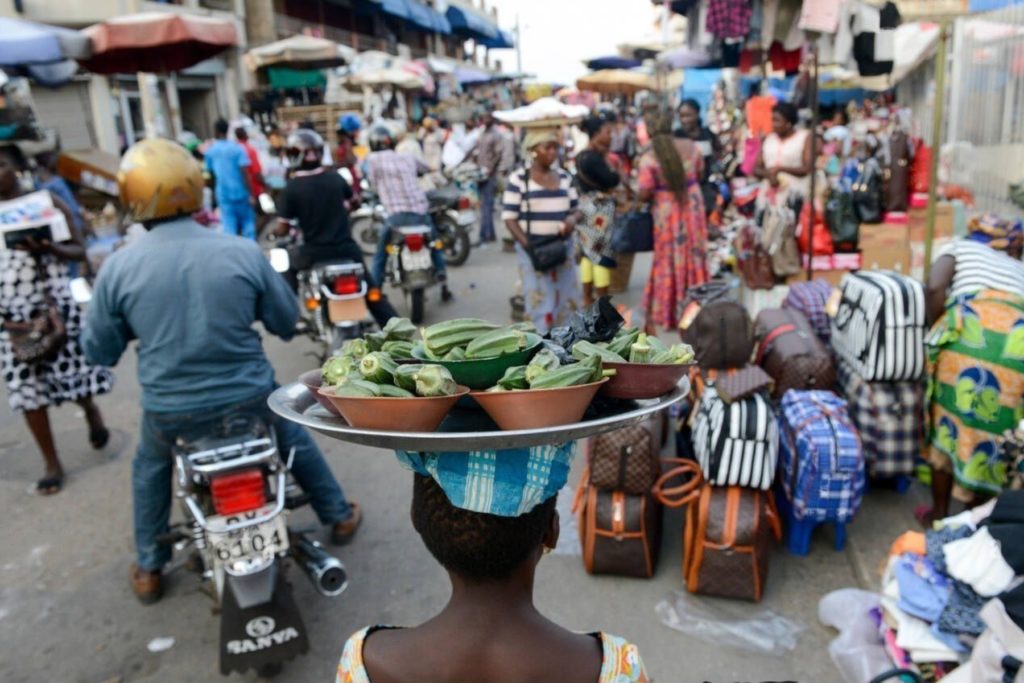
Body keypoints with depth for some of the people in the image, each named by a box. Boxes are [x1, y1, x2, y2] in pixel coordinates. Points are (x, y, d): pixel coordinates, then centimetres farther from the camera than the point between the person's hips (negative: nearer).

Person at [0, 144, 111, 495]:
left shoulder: (47, 202, -2)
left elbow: (79, 251, 0)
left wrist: (48, 248, -20)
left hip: (54, 304, -2)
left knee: (72, 371, 5)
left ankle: (90, 410, 41)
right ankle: (52, 463, 15)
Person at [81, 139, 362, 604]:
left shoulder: (118, 267, -12)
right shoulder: (243, 251, -12)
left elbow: (99, 352, 0)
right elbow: (287, 321, 1)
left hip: (170, 409, 0)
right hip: (249, 395, 0)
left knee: (150, 467, 31)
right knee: (294, 440, 29)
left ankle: (149, 570, 41)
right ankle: (339, 515, 44)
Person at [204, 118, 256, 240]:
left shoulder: (210, 151, 2)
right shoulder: (237, 148, -9)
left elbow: (211, 174, 10)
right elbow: (244, 172, -15)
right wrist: (250, 193, -12)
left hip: (223, 194, 3)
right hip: (240, 192, -3)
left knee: (229, 226, 6)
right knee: (247, 222, 8)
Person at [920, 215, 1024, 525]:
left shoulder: (959, 247, 24)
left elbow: (935, 288, 4)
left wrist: (936, 332, 14)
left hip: (974, 332, -4)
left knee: (950, 420, 11)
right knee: (999, 430, 16)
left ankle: (939, 514, 22)